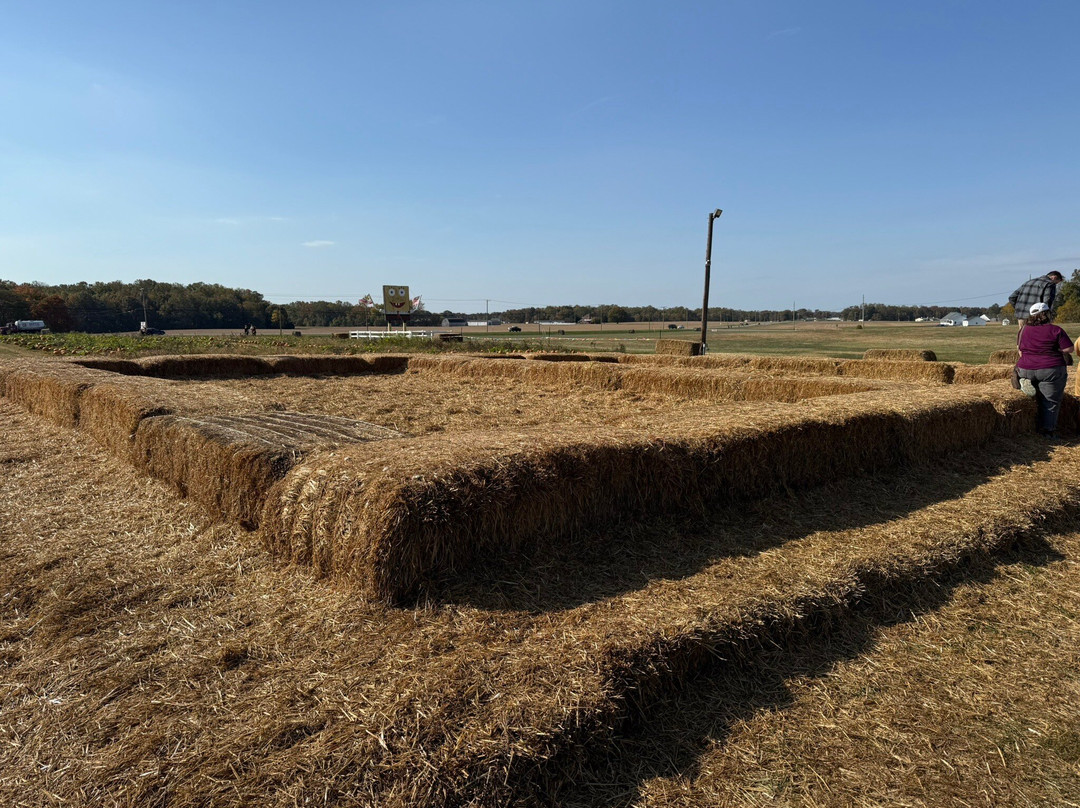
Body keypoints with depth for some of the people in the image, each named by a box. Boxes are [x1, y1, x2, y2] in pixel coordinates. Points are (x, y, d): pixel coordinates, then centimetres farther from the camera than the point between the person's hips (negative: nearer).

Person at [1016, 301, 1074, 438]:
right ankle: (1048, 429, 5)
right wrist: (1054, 349, 10)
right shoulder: (1055, 330, -8)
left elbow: (1020, 350, 16)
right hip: (1050, 371, -4)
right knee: (1051, 401, 4)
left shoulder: (1024, 330, 6)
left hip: (1026, 370, 5)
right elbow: (1069, 349, -6)